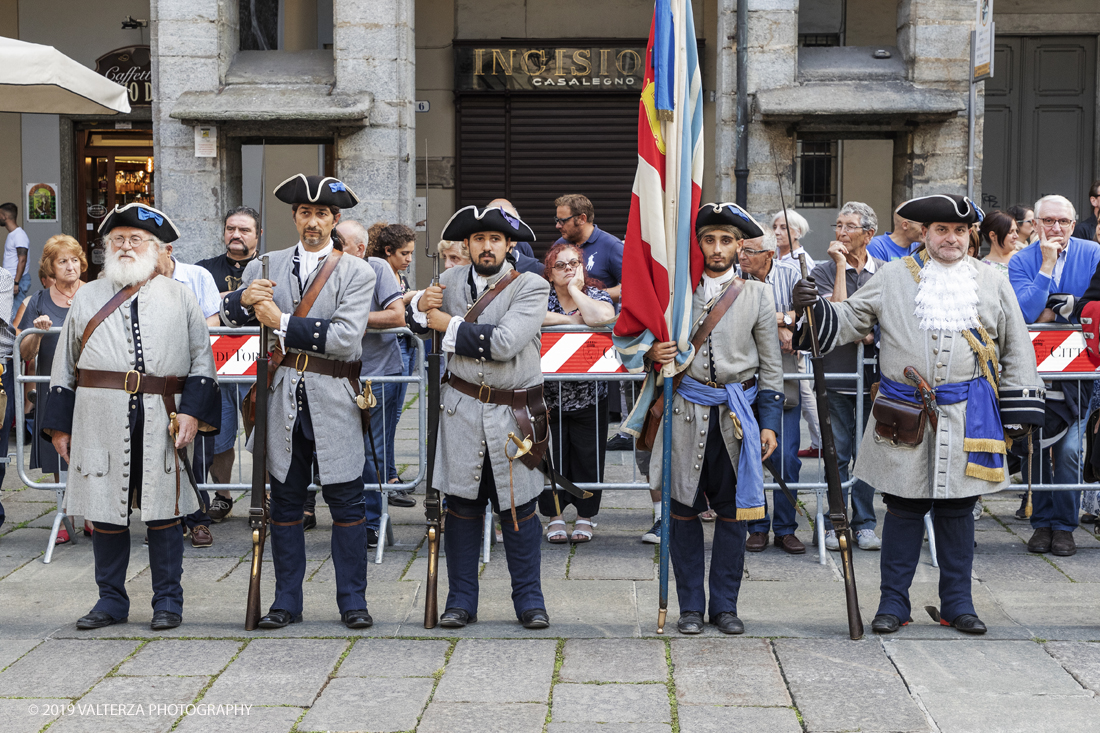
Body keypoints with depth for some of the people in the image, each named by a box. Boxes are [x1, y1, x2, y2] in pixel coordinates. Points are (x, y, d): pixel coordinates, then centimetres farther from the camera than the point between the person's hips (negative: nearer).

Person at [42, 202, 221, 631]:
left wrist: (192, 411, -6)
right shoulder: (86, 298, 14)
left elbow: (202, 360, 6)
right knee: (105, 510, 5)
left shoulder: (180, 298, 10)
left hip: (162, 418, -1)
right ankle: (111, 600, 18)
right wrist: (59, 426, 10)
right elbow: (64, 367, 15)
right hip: (100, 421, 2)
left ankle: (168, 601, 13)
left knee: (163, 511, 2)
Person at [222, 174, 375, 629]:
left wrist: (282, 323, -13)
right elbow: (229, 316, 10)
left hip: (334, 400, -2)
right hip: (283, 399, 3)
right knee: (285, 502, 9)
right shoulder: (269, 266, 12)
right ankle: (286, 601, 19)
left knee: (345, 501, 2)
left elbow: (346, 339, -12)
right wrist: (245, 298, -13)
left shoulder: (357, 273, 1)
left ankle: (352, 600, 13)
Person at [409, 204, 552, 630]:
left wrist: (449, 325, -12)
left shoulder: (531, 287, -4)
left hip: (513, 415, -3)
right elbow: (419, 323, 21)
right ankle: (461, 601, 17)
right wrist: (422, 305, -2)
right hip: (462, 408, 3)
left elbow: (505, 342, -19)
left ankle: (529, 602, 16)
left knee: (518, 510, 4)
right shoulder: (451, 280, 9)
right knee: (461, 506, 6)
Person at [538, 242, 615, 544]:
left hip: (590, 399, 0)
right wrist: (570, 320, -16)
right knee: (551, 457, 4)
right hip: (549, 398, 0)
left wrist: (574, 289, -12)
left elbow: (604, 317, -24)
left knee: (588, 456, 5)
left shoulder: (595, 295, 0)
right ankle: (554, 515, 19)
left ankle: (586, 516, 21)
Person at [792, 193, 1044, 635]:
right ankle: (893, 602, 15)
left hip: (967, 415, 1)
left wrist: (1019, 412, 7)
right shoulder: (893, 278, 4)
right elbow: (848, 320, 5)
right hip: (904, 413, -1)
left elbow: (1016, 352, 12)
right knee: (904, 508, 5)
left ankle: (957, 602, 21)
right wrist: (813, 307, -14)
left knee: (958, 508, 9)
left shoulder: (992, 284, 8)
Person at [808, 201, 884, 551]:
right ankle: (834, 524, 11)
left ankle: (864, 524, 15)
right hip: (836, 374, -2)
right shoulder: (825, 270, 2)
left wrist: (872, 332, -11)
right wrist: (841, 264, -11)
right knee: (837, 453, 1)